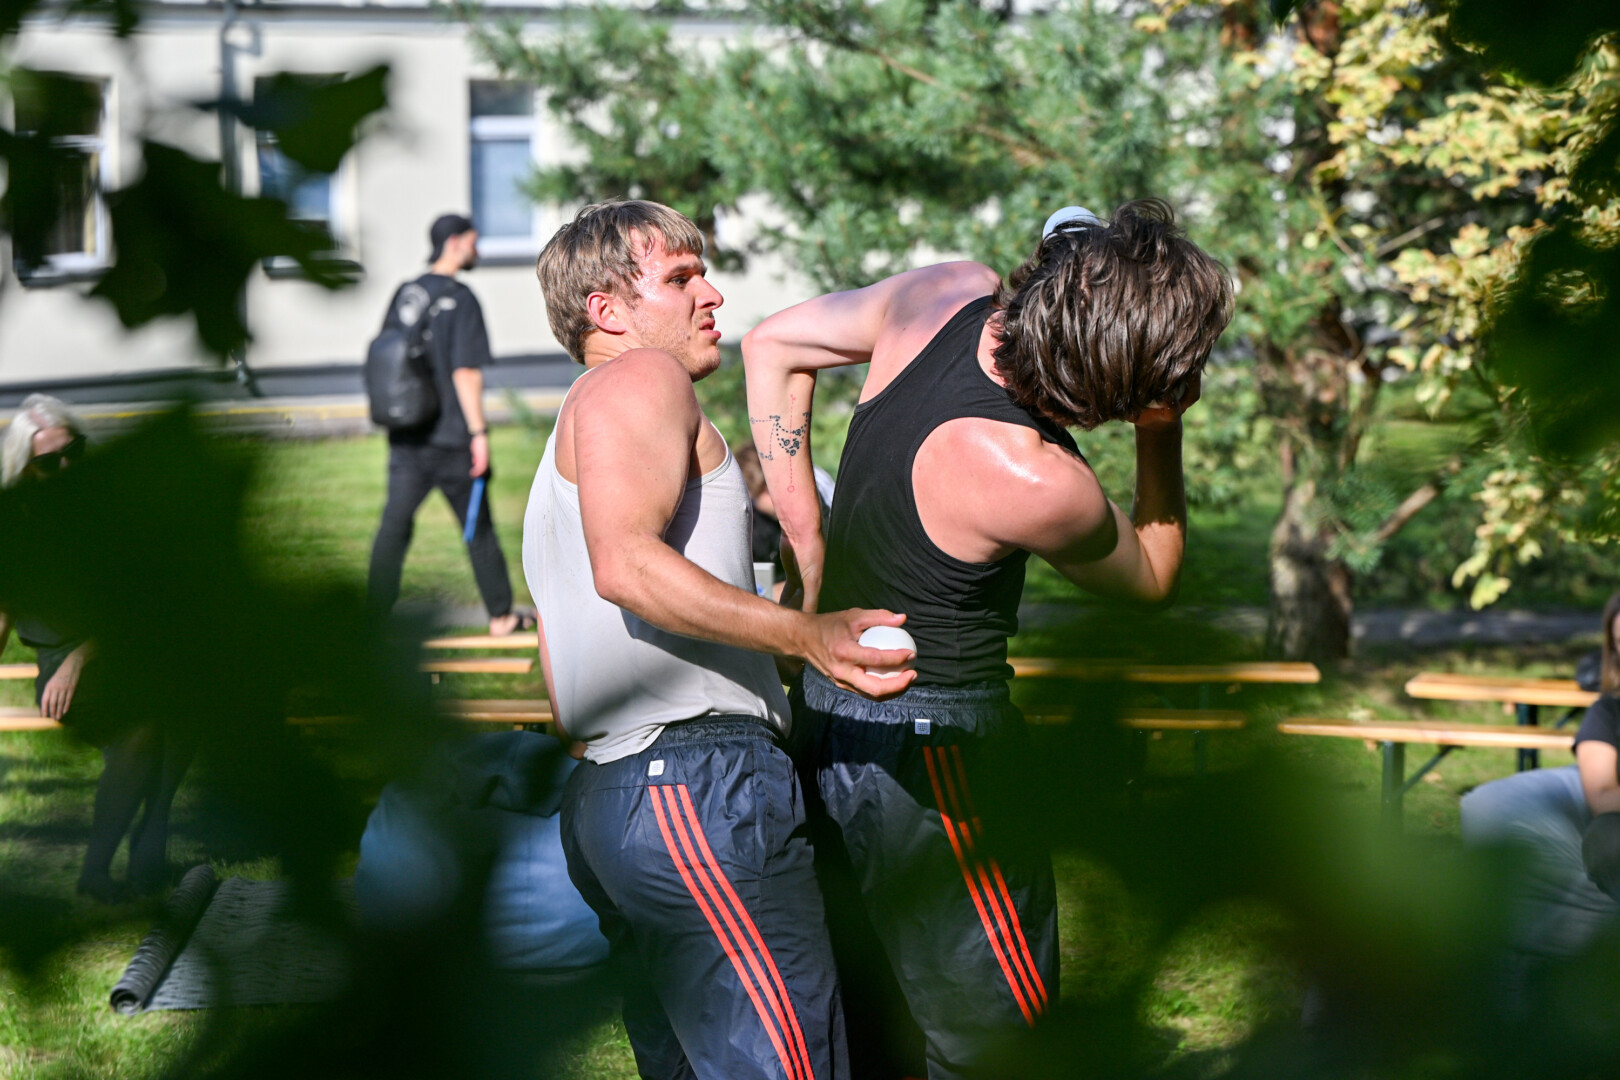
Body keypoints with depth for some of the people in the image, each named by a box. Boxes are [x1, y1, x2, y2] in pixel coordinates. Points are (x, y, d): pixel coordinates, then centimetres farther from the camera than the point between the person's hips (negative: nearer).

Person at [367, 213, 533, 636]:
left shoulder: (403, 295, 8)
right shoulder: (460, 299, -11)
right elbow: (466, 373, -15)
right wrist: (479, 432, -12)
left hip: (405, 438, 5)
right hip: (450, 438, -5)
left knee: (394, 526, 3)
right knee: (479, 527, 8)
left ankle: (376, 614, -4)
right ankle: (501, 615, 18)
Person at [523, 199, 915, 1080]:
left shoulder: (560, 461, 31)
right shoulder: (641, 379, -1)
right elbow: (625, 562, -18)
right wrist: (809, 636, -25)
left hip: (601, 791, 10)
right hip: (700, 782, -10)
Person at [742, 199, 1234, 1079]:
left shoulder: (948, 294, -9)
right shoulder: (1032, 484, -29)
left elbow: (773, 345, 9)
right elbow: (1152, 576, -6)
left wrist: (807, 541, 7)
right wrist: (1162, 432, -6)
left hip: (832, 701, 9)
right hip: (922, 751, -9)